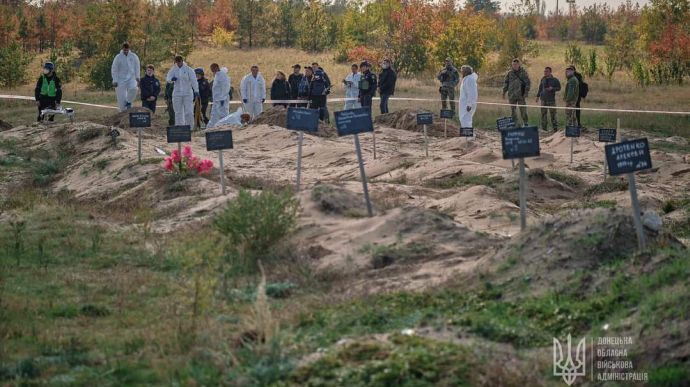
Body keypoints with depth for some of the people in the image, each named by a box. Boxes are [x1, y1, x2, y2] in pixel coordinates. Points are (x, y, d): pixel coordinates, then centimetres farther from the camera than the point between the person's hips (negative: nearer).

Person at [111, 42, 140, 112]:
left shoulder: (134, 56, 3)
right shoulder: (118, 57, -4)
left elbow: (137, 67, 11)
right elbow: (114, 69, -1)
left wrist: (137, 78, 2)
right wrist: (115, 81, -7)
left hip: (131, 78, 1)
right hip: (121, 79, -1)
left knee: (133, 89, -28)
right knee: (121, 96, -3)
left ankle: (128, 102, -4)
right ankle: (123, 110, 12)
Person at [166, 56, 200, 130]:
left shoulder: (188, 70, -2)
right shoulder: (173, 69, 6)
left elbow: (194, 81, -7)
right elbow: (168, 78, -4)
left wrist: (196, 91, -17)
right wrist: (171, 78, -28)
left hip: (188, 94, -3)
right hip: (177, 94, 3)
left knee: (189, 112, -6)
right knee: (178, 112, 4)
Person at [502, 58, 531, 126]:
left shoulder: (523, 73, 1)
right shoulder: (509, 73, 8)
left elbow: (527, 83, 0)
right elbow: (506, 82, 14)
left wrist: (526, 92, -8)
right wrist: (504, 92, 7)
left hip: (521, 95, -3)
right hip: (511, 95, 3)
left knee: (523, 109, -4)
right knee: (513, 110, 6)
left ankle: (525, 123, 4)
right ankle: (514, 123, 12)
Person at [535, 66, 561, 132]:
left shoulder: (554, 80, -1)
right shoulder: (543, 79, 11)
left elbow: (559, 88, 1)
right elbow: (540, 88, 20)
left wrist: (552, 88, -15)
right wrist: (538, 96, 16)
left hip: (551, 99, -4)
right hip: (543, 99, 4)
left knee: (553, 113, -5)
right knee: (543, 113, 5)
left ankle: (555, 127, -1)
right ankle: (544, 127, 11)